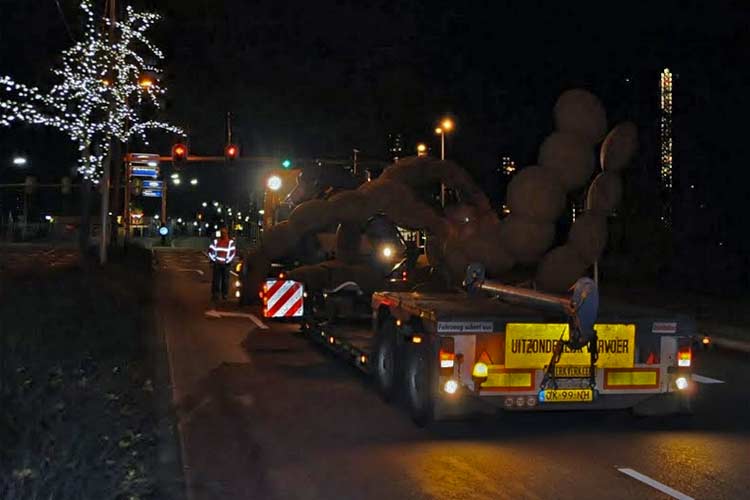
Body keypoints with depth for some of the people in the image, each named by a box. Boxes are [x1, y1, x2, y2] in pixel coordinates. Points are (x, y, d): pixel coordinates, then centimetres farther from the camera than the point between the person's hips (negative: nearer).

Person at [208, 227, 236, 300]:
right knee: (216, 279, -1)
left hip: (226, 264, -1)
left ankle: (224, 294, 9)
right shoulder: (216, 241, 7)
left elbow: (233, 253, -3)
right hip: (217, 264, 1)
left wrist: (227, 261, -7)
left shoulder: (230, 242, 0)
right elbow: (210, 250, 6)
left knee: (225, 280, 1)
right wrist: (214, 260, -2)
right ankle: (215, 294, 5)